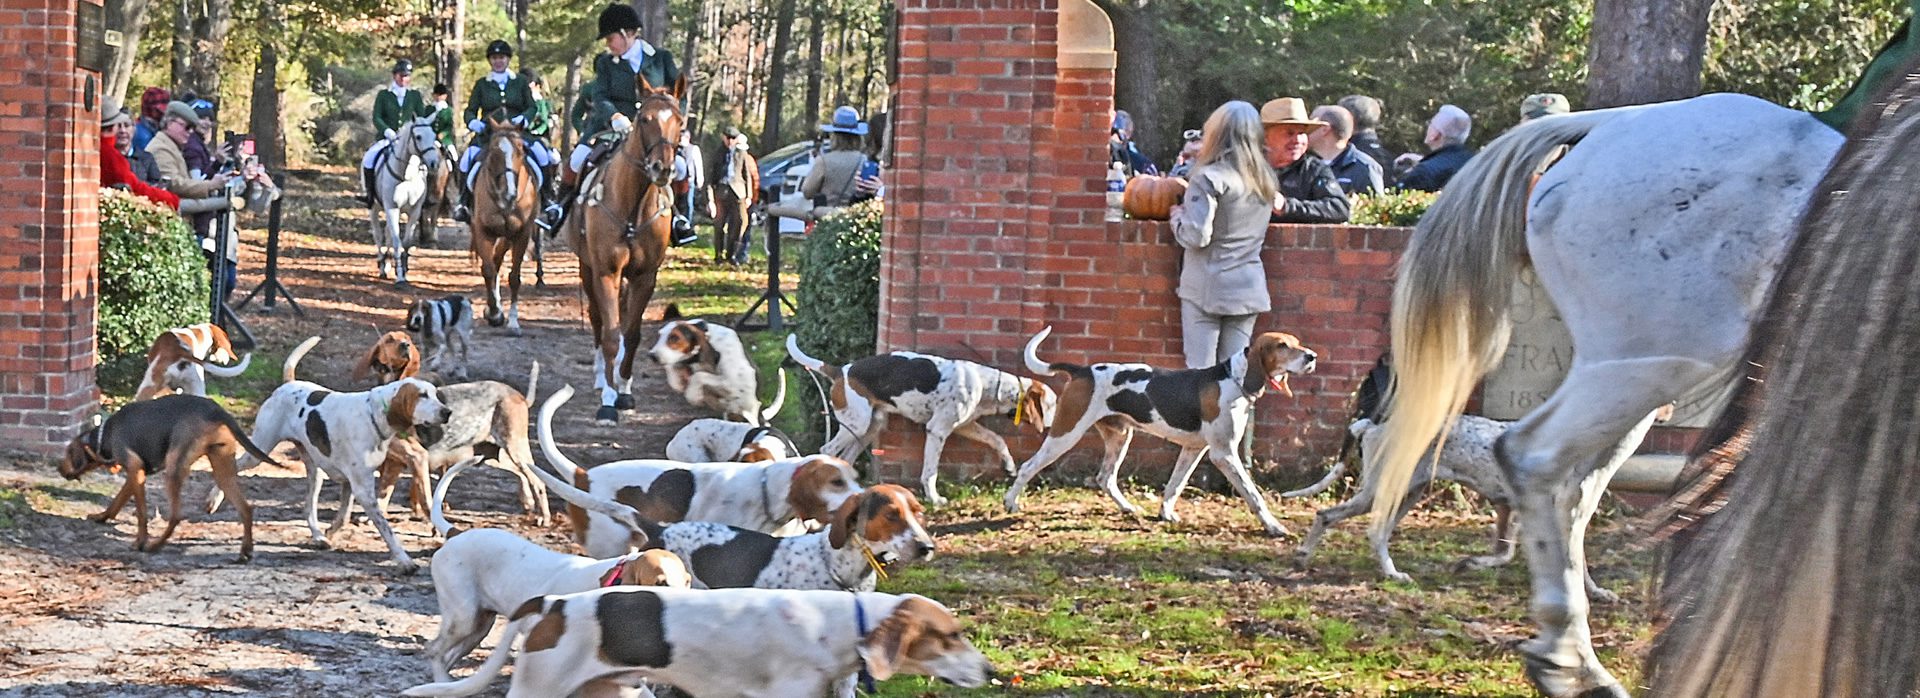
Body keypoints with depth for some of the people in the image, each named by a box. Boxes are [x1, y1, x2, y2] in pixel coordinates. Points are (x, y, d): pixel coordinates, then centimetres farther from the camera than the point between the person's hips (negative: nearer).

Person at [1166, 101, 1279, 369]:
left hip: (1206, 288, -6)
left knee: (1200, 371, -3)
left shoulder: (1210, 178, -13)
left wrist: (1178, 214, 3)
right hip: (1248, 289, 6)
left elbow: (1196, 235, -18)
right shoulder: (1265, 180, 8)